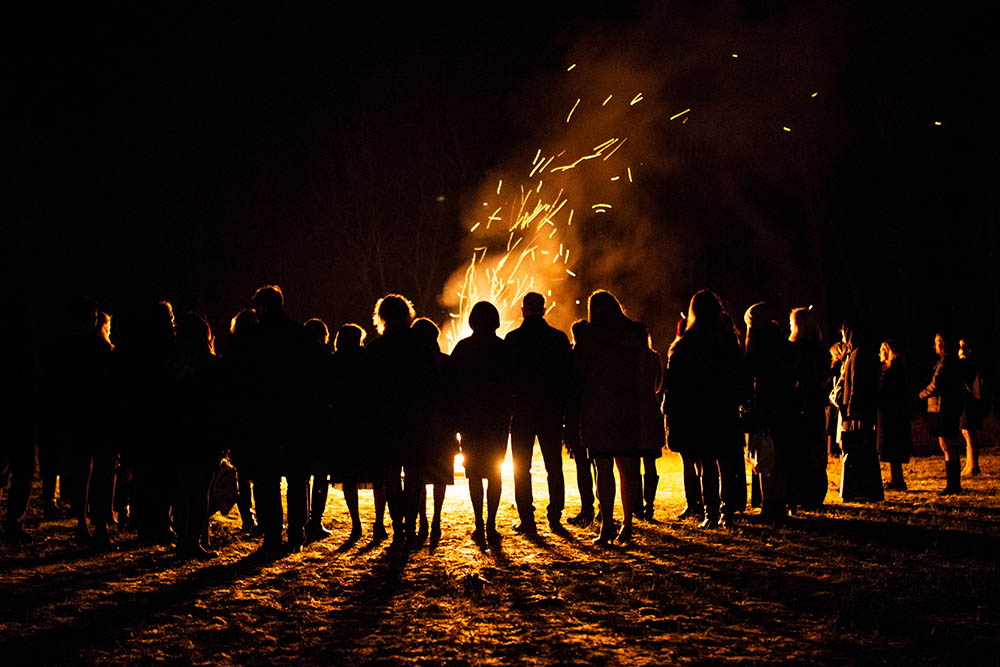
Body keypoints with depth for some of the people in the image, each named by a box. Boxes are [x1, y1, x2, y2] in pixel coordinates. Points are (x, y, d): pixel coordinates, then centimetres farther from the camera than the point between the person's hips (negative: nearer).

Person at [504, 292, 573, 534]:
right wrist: (562, 407, 9)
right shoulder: (560, 339, 0)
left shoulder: (513, 339, -5)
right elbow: (569, 375, 2)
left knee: (521, 468, 5)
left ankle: (527, 520, 1)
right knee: (554, 467, 10)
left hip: (522, 411, -2)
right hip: (552, 412, 2)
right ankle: (555, 518, 8)